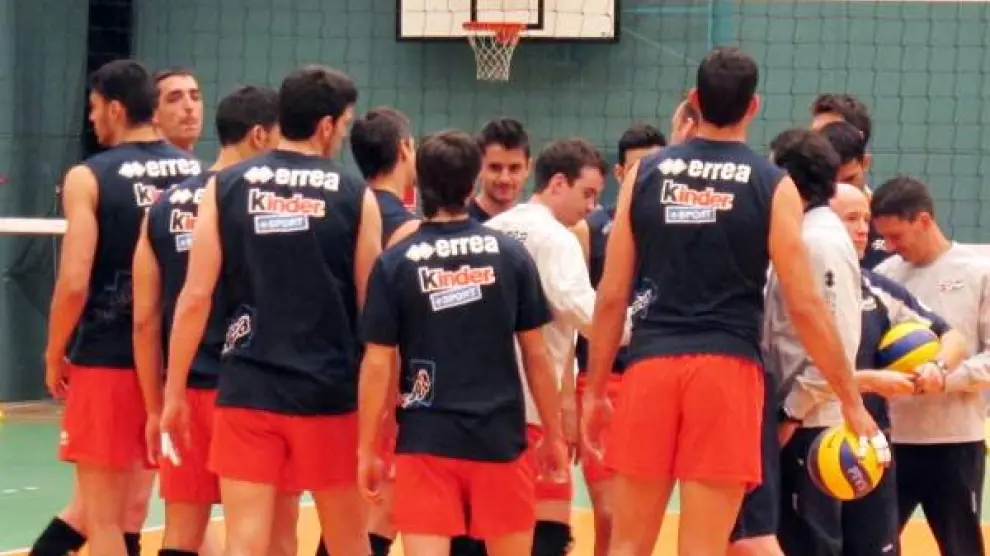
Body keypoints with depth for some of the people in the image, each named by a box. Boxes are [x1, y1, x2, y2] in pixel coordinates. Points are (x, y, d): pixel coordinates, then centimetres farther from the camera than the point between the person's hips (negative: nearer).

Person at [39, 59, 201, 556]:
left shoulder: (89, 179, -8)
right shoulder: (200, 175, 4)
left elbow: (74, 283, -14)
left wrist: (54, 357, -1)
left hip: (107, 359, -5)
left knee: (104, 516, 2)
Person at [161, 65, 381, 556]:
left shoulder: (225, 188, 0)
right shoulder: (355, 196, -1)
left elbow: (195, 298, -4)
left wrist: (174, 393, 3)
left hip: (247, 391, 0)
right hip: (329, 392, 0)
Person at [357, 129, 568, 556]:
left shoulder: (395, 263, -3)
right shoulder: (510, 254, 0)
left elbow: (378, 364, -4)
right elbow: (536, 353, 3)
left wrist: (367, 449, 3)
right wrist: (553, 434, 12)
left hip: (427, 440, -2)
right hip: (500, 437, 2)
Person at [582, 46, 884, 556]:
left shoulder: (646, 174, 6)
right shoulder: (772, 186, -1)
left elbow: (612, 296, 6)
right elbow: (804, 305, -4)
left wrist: (594, 390, 15)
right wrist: (851, 400, 3)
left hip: (651, 364, 2)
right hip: (727, 367, -2)